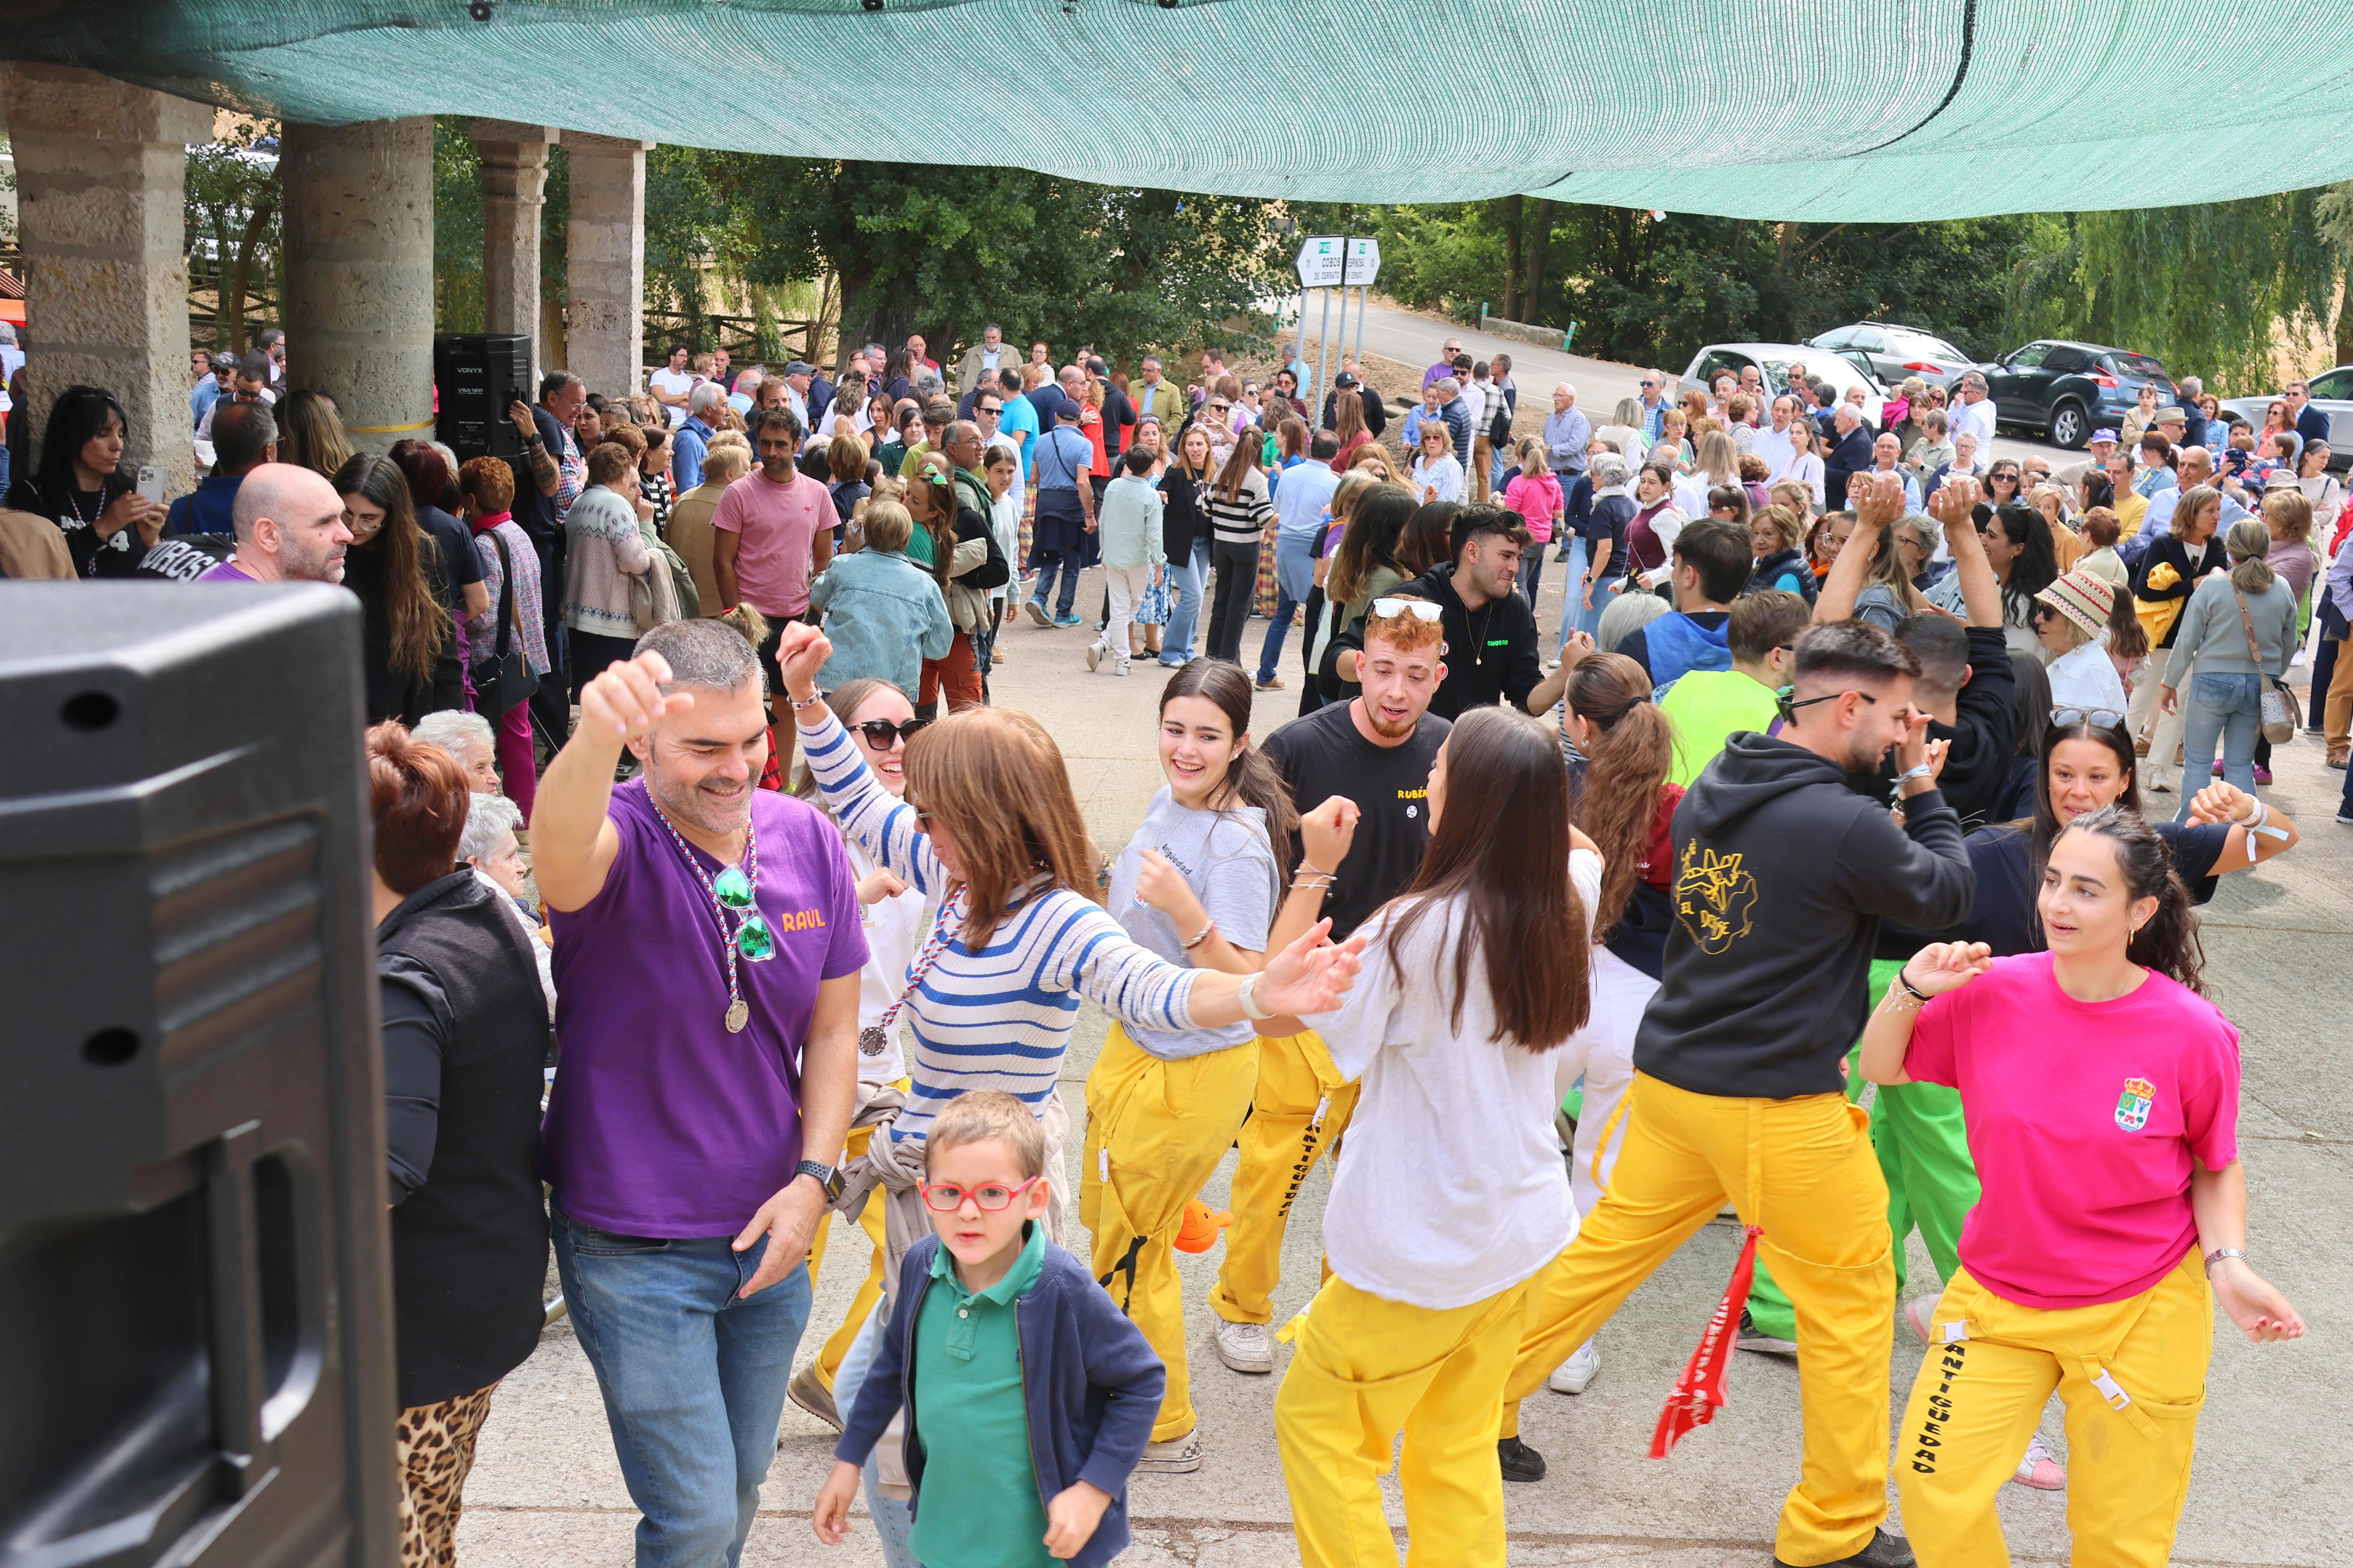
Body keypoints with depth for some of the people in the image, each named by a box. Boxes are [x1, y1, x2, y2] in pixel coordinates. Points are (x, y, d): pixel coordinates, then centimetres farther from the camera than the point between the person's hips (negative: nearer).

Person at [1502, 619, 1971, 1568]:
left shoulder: (1713, 789, 4)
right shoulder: (1843, 825, -19)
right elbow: (1947, 896, -4)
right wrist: (1925, 790, 6)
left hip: (1670, 1074, 7)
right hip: (1781, 1104, -7)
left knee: (1606, 1248, 19)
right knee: (1852, 1299, 10)